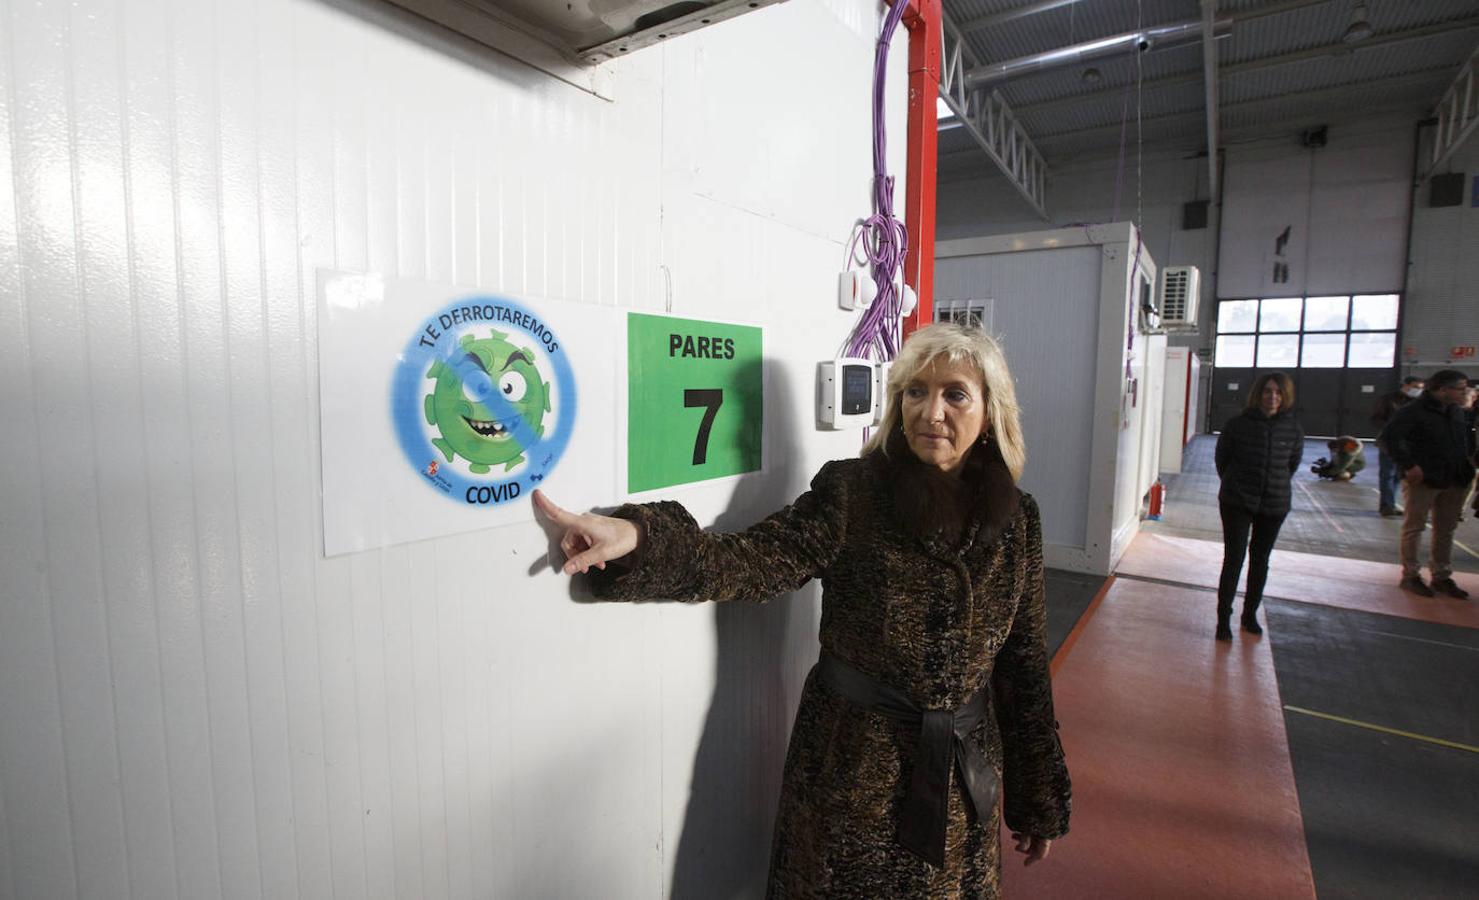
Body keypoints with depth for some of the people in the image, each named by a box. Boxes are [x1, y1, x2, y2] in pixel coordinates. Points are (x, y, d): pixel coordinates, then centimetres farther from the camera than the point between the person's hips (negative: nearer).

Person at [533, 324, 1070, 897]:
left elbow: (1026, 663, 3)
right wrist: (639, 538, -40)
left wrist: (1041, 801, 9)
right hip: (852, 775, -2)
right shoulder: (851, 491, -12)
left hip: (964, 784, 3)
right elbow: (754, 561, -23)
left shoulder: (1017, 520, -3)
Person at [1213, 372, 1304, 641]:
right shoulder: (1237, 424, -10)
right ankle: (1224, 618, 3)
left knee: (1260, 560, 14)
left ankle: (1250, 614, 28)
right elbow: (1221, 457, 5)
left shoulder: (1292, 429, -4)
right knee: (1234, 559, -5)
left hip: (1274, 505, 3)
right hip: (1237, 502, -3)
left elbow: (1293, 461, 13)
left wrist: (1276, 485, 17)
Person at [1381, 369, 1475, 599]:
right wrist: (1408, 465, -25)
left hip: (1455, 482, 7)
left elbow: (1466, 438, 25)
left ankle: (1442, 577, 23)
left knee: (1445, 531, 13)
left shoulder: (1456, 411, 12)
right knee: (1414, 528, 1)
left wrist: (1470, 458, 8)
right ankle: (1410, 576, 10)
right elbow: (1389, 436, -22)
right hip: (1423, 480, -7)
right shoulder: (1414, 411, -13)